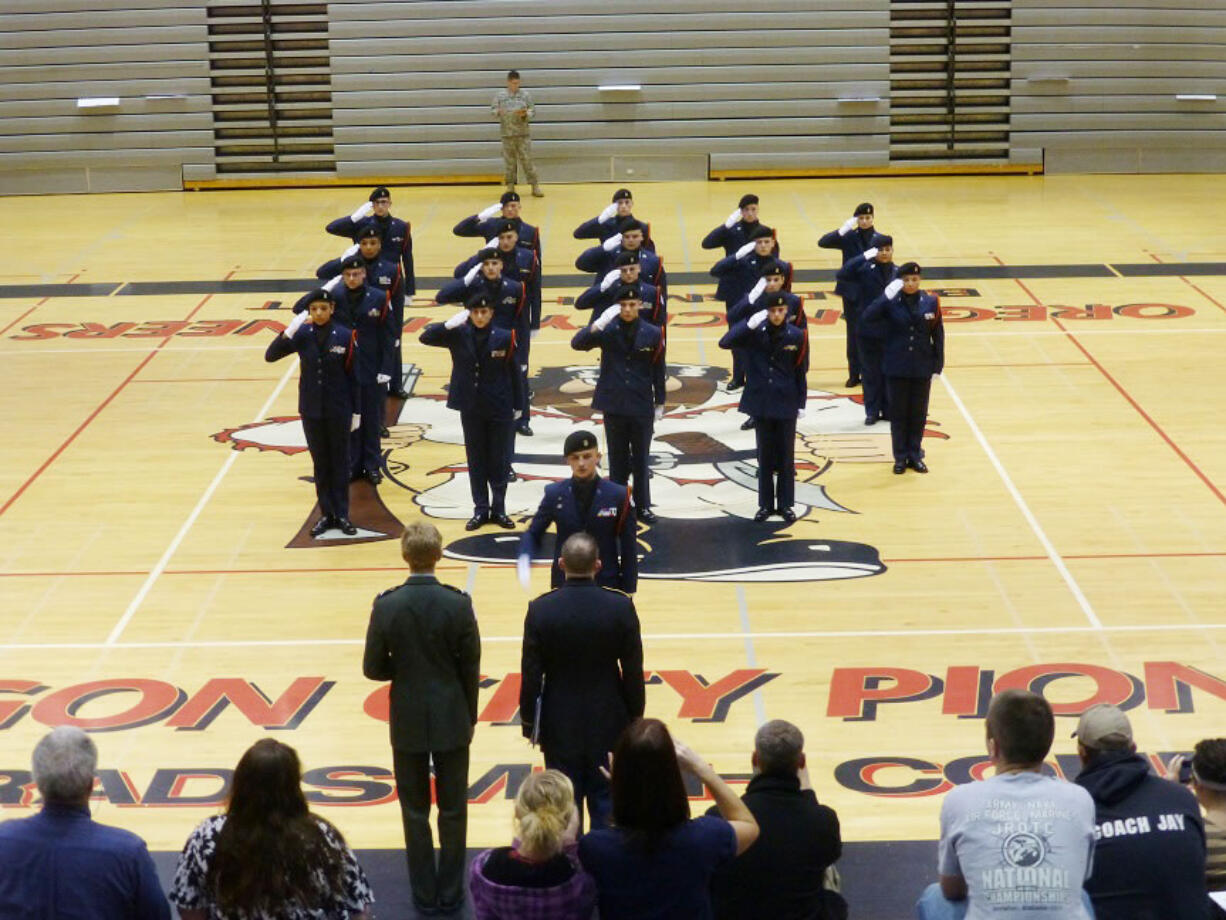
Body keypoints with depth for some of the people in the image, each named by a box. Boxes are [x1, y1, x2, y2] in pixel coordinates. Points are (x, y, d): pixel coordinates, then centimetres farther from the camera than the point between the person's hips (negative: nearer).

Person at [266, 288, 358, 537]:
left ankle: (342, 514, 17)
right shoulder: (302, 334, -5)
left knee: (340, 462, 8)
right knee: (320, 463, 10)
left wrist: (356, 411, -2)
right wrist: (289, 331, -26)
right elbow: (270, 355, -12)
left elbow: (352, 376, -3)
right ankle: (326, 514, 20)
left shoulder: (344, 336, -8)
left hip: (339, 410, -2)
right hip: (312, 410, 2)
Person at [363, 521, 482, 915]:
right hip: (451, 721, 0)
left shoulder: (386, 606, -13)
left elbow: (373, 668, -7)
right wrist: (469, 717, 8)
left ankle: (425, 894, 20)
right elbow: (471, 668, -6)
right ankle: (450, 894, 20)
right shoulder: (459, 604, -14)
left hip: (408, 724, 0)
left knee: (415, 813, 13)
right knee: (453, 812, 12)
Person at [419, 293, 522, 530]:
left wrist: (517, 406, 2)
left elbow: (513, 373, -1)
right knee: (476, 459, 9)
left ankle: (499, 509, 18)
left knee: (498, 459, 7)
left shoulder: (504, 337, -7)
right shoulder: (458, 335, -4)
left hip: (499, 409, -1)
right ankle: (480, 509, 17)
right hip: (471, 408, 1)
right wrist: (450, 324, -25)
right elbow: (426, 337, -11)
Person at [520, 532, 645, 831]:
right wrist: (635, 718, 8)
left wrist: (528, 721, 5)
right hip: (609, 726, 0)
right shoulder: (621, 607, -12)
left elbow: (531, 674, -7)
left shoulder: (540, 610, -13)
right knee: (606, 808, 11)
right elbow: (633, 672, -5)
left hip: (560, 728, 0)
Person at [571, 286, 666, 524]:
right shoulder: (608, 330, -4)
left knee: (641, 459, 8)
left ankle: (643, 506, 18)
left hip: (642, 407, 0)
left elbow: (658, 370, 4)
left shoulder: (653, 333, -2)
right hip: (614, 406, 0)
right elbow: (577, 343, -17)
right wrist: (599, 323, -29)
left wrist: (660, 403, 6)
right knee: (617, 459, 8)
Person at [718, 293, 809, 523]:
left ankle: (785, 504, 17)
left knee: (786, 456, 7)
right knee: (765, 455, 8)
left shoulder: (796, 336, -4)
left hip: (786, 404, 0)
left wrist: (801, 404, 1)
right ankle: (766, 504, 17)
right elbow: (725, 342, -19)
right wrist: (750, 323, -26)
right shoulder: (754, 332, -6)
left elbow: (801, 372, 1)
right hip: (760, 403, 0)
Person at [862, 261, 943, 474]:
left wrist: (938, 366, 1)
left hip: (922, 368, 1)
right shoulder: (891, 302, -7)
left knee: (918, 414, 10)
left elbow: (938, 335, 2)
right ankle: (900, 458, 17)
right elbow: (868, 317, -22)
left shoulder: (930, 303, -2)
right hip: (896, 368, -1)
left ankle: (915, 456, 23)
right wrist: (886, 296, -31)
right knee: (898, 413, 7)